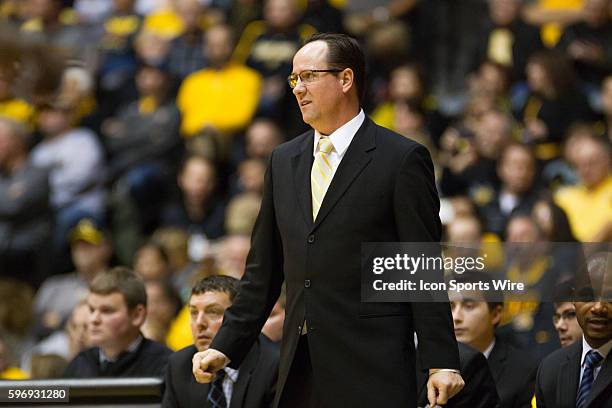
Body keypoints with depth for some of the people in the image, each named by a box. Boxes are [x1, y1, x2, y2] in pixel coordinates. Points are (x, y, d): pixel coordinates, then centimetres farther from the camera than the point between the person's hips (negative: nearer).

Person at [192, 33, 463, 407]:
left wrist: (441, 363, -11)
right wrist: (226, 347, 10)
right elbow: (263, 272, 17)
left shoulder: (402, 159, -3)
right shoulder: (284, 162, 15)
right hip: (301, 374, 6)